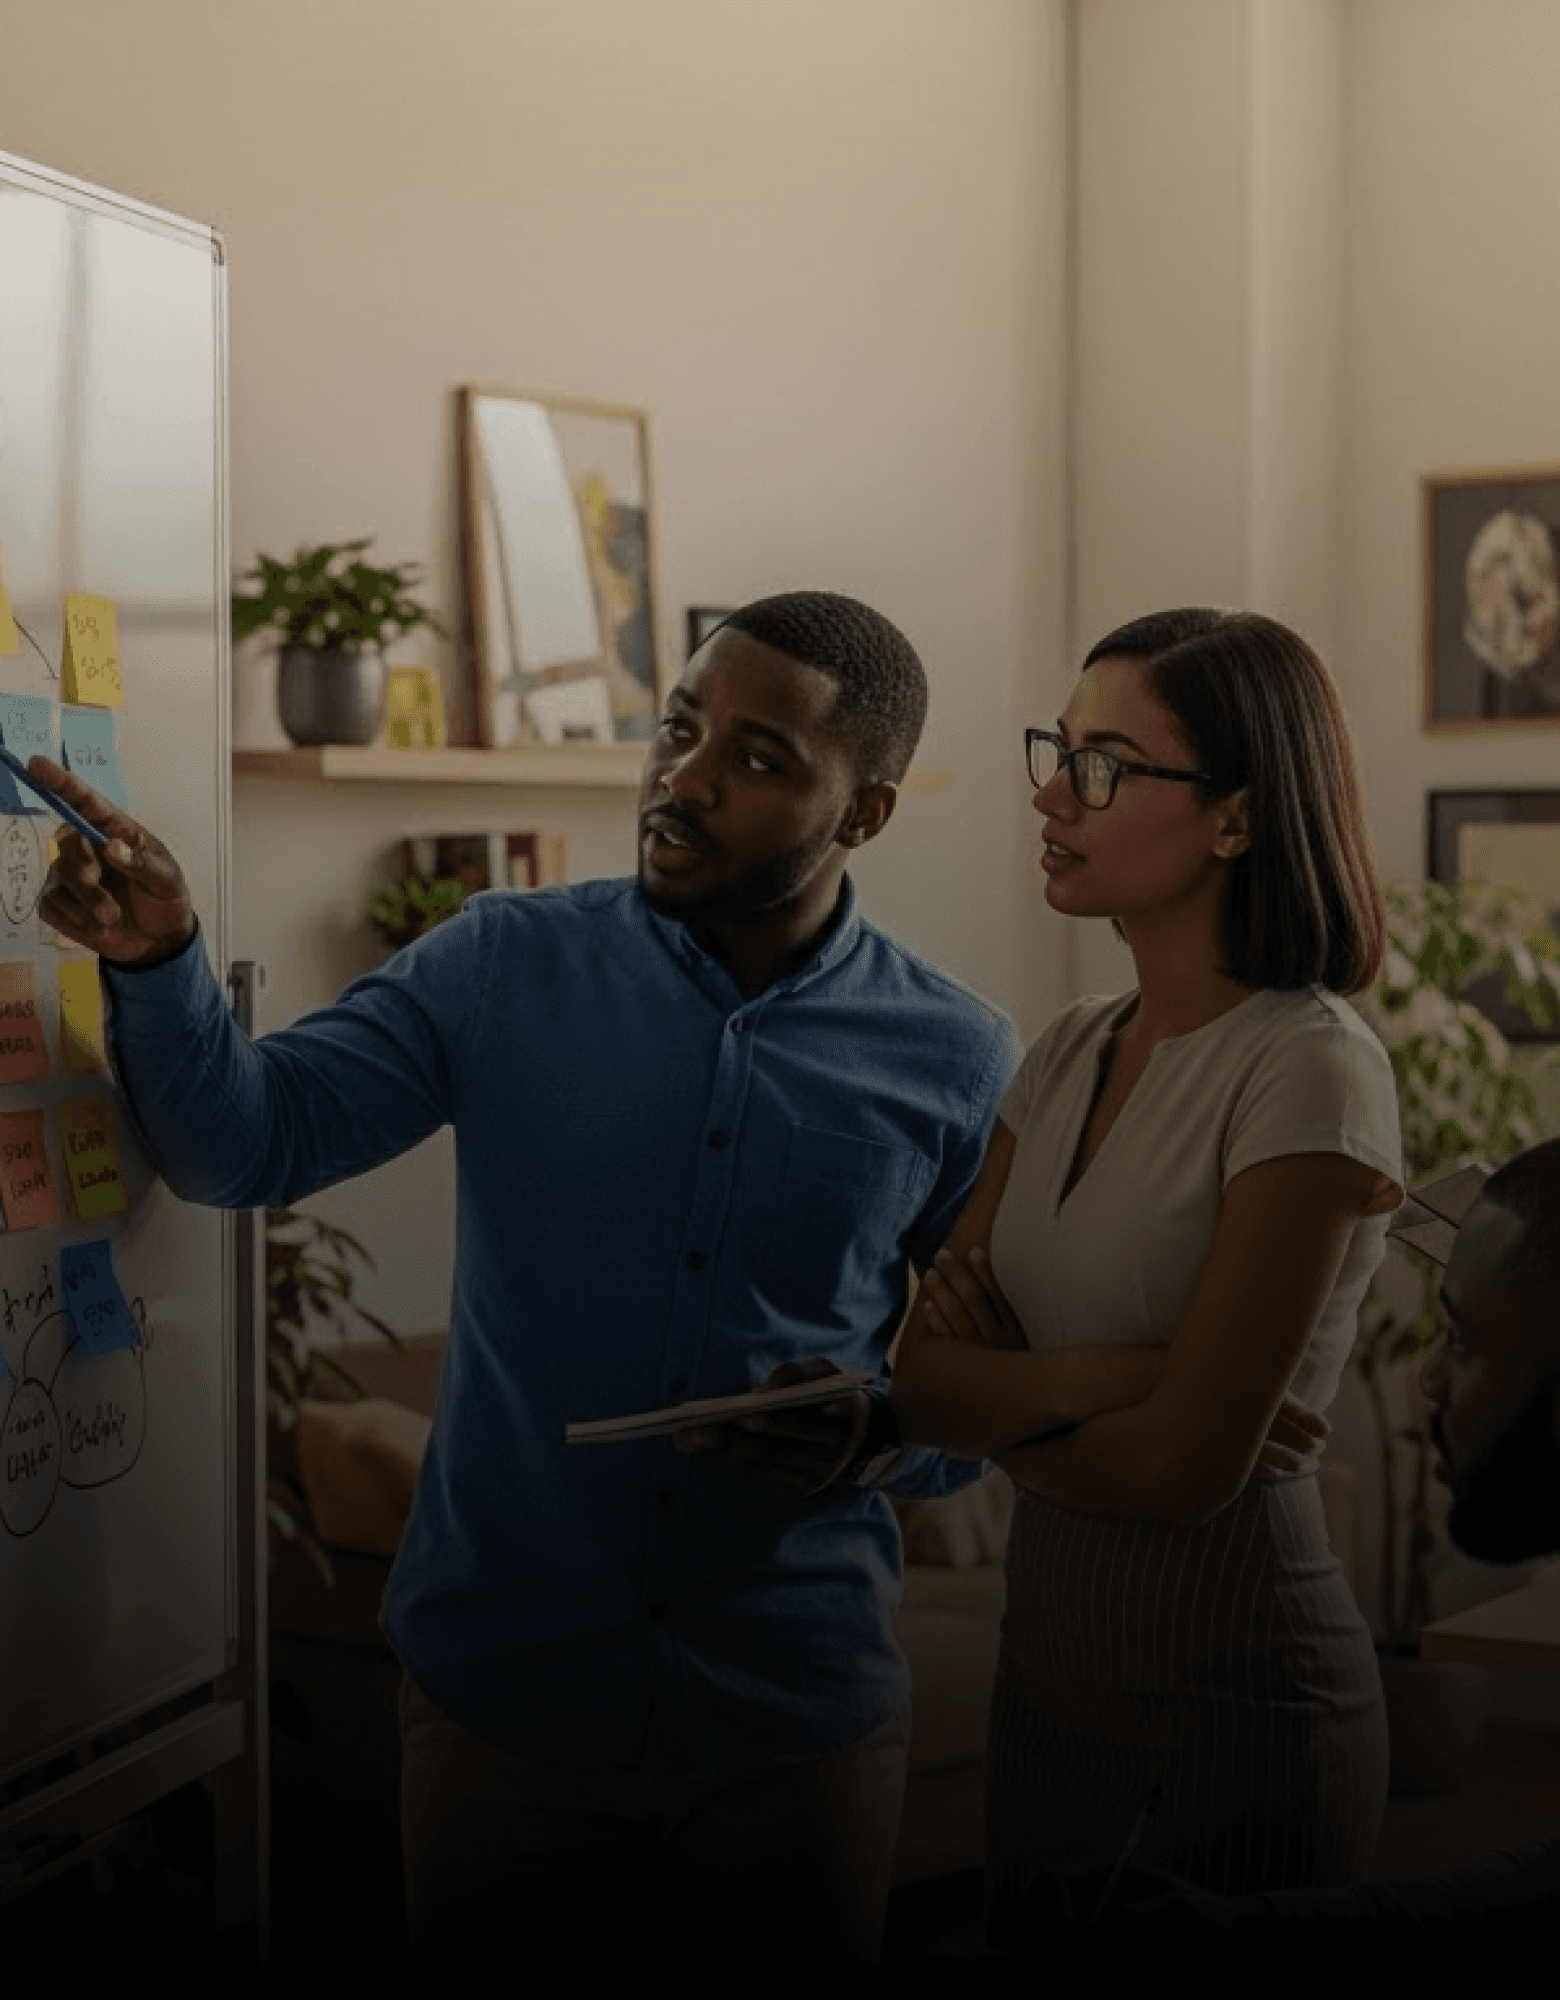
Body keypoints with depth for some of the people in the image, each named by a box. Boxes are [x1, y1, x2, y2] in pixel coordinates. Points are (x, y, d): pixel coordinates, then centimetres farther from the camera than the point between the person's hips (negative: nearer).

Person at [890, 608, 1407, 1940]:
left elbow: (1187, 1463, -21)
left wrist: (918, 1387, -9)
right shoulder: (1073, 1052, 5)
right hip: (1051, 1669, 7)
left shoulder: (1309, 1070, -18)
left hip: (1231, 1701, -7)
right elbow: (935, 1349, 4)